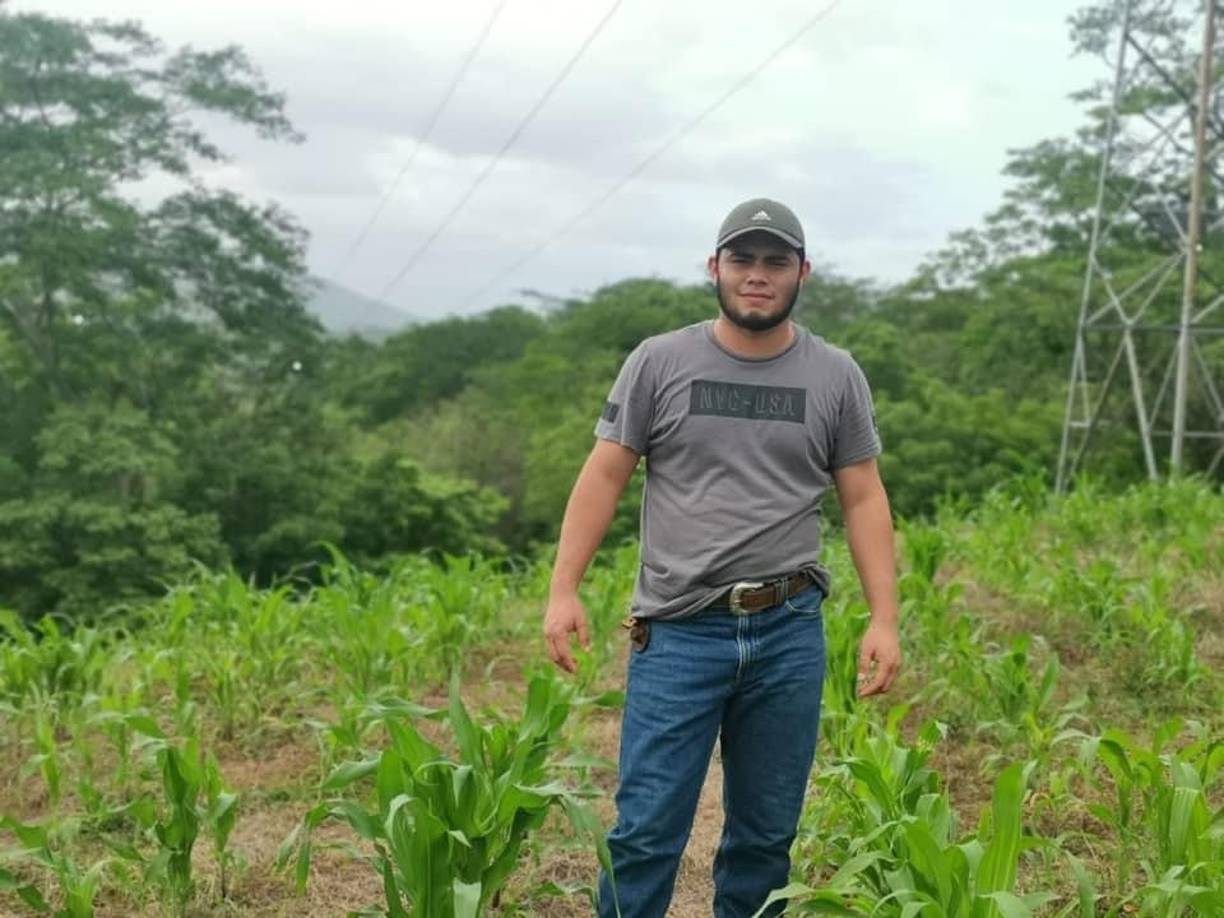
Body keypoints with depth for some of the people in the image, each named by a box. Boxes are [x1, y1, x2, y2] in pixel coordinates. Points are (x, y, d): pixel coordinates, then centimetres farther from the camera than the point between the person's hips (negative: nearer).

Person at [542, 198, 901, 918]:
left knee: (767, 833, 12)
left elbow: (864, 499, 6)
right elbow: (604, 477, 1)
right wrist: (564, 590, -7)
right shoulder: (659, 362, 1)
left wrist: (885, 620, -2)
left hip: (790, 633, 2)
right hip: (678, 632, -2)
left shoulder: (835, 376, 6)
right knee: (648, 830, -3)